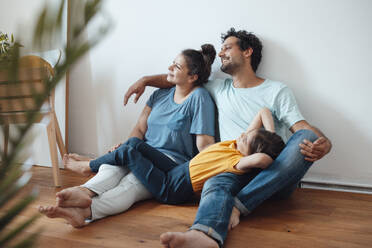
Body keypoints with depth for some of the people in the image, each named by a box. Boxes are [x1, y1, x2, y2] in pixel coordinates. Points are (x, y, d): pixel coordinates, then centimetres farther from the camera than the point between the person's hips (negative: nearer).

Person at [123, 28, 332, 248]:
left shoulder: (277, 91, 8)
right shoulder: (218, 88, 22)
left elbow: (303, 128, -3)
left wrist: (324, 143, -26)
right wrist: (145, 80, 19)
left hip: (274, 175, -1)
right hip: (235, 169, 2)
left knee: (307, 137, -30)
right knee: (216, 182, -33)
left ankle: (239, 205, -36)